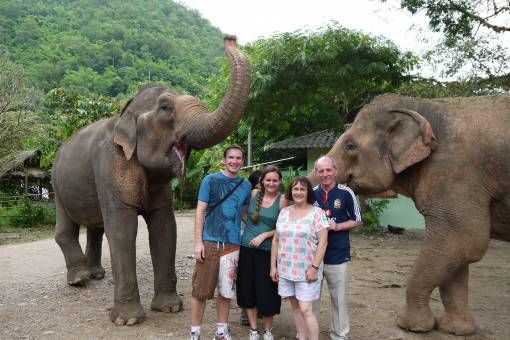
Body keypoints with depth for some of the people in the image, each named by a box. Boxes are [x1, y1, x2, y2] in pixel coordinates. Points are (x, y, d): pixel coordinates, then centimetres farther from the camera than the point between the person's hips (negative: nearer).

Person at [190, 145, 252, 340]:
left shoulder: (246, 185, 9)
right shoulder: (211, 180, -3)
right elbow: (200, 211, -4)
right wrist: (198, 242, -10)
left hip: (233, 244, 4)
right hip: (210, 242, -3)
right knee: (201, 289, 0)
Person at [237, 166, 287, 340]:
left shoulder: (282, 201, -5)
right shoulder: (253, 194, 1)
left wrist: (264, 235, -12)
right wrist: (250, 225, 3)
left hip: (267, 251, -3)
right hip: (246, 249, 3)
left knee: (266, 292, 4)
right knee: (247, 289, 9)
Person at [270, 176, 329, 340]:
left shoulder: (316, 213, -8)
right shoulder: (284, 212, 6)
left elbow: (322, 242, -11)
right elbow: (276, 240, 10)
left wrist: (314, 267, -16)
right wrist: (273, 265, 7)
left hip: (306, 270, -5)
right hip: (286, 269, 5)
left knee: (305, 309, -5)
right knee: (295, 306, 13)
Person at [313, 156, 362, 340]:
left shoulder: (346, 193, -7)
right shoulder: (311, 193, 0)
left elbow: (357, 221, 1)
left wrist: (337, 226, -14)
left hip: (337, 255, -2)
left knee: (338, 298, 11)